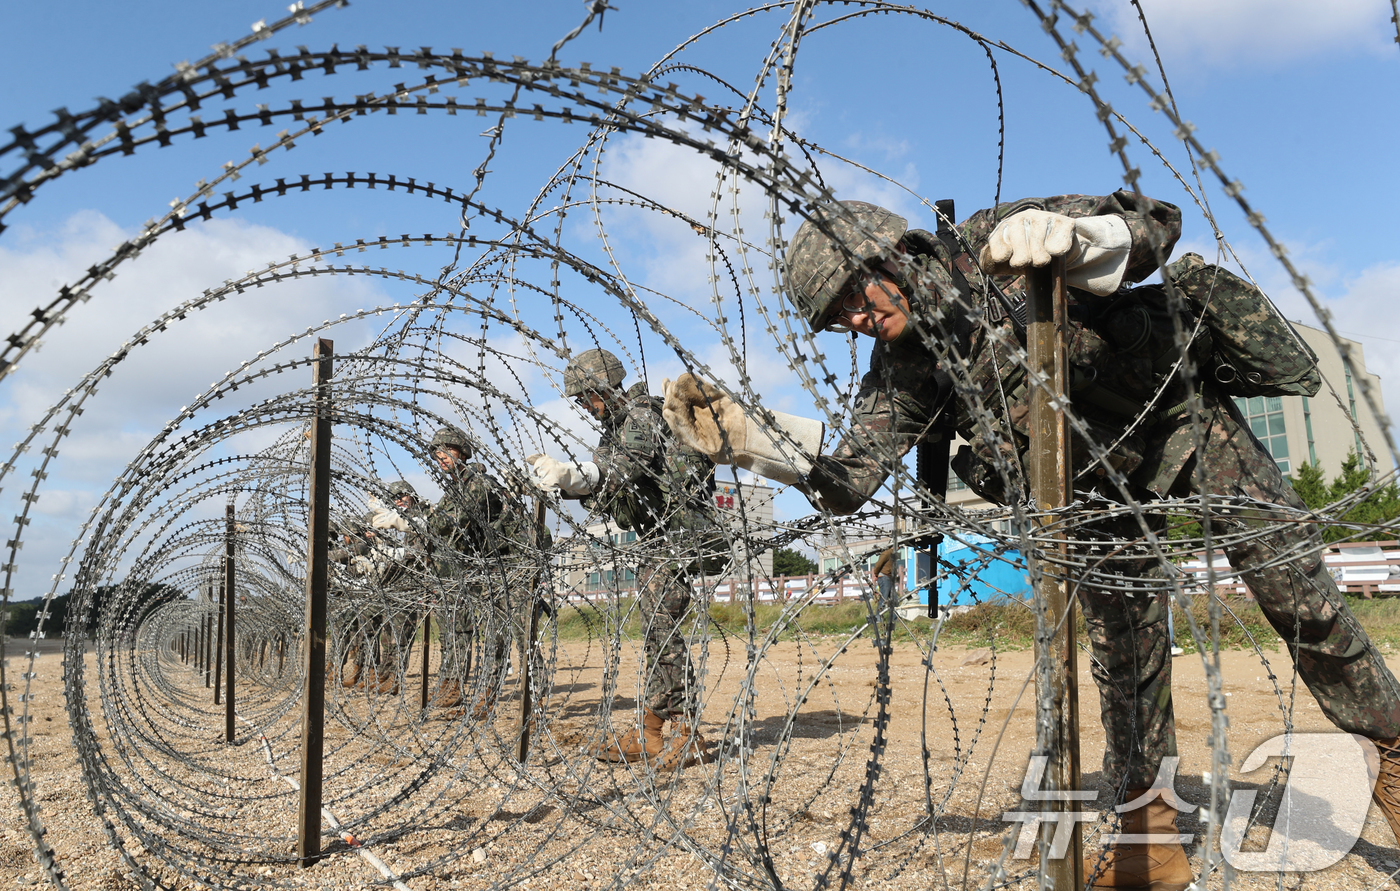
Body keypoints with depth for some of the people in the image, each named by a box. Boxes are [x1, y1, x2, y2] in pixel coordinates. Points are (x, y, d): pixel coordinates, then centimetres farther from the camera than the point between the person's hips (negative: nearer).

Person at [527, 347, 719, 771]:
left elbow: (625, 466, -31)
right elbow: (598, 484, 14)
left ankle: (686, 734, -10)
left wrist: (571, 472, -43)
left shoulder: (641, 416, -13)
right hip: (656, 539, 10)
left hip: (681, 532, -10)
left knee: (662, 625, -15)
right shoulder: (616, 426, 17)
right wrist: (557, 478, -2)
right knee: (654, 628, 10)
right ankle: (650, 731, 16)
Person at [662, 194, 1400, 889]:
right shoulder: (902, 372, -12)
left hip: (1183, 419, -3)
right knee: (1124, 654, 2)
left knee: (1299, 597, 2)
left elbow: (1155, 224, -28)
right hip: (1104, 486, 4)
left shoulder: (996, 247, -24)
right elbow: (846, 481, -19)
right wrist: (745, 438, -33)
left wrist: (1068, 234, -50)